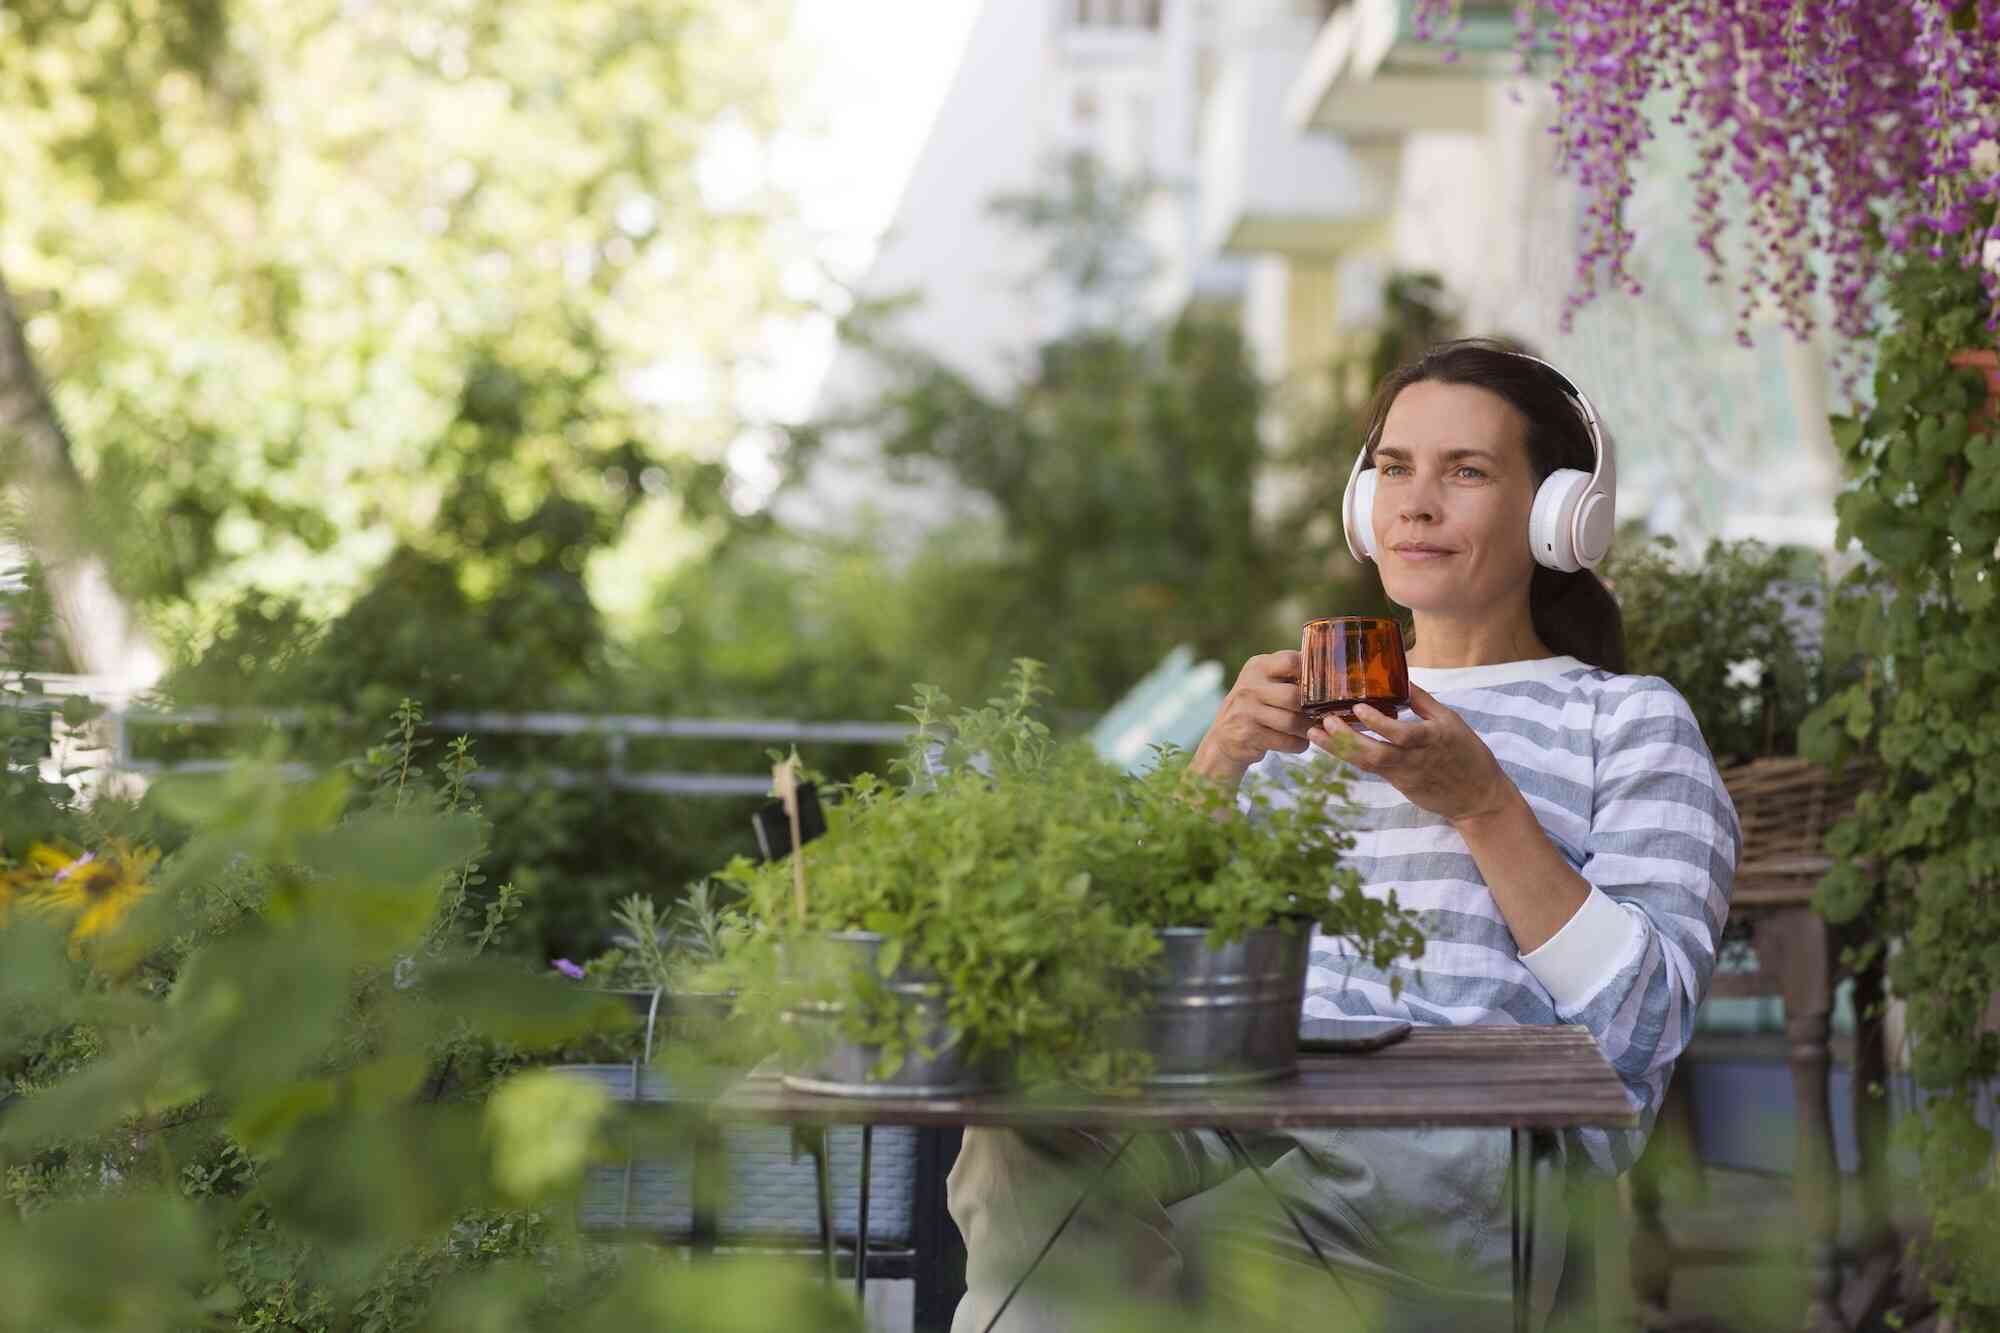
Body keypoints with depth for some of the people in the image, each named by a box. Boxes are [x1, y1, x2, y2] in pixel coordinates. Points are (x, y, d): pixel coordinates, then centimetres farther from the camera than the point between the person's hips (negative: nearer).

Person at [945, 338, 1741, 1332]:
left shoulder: (1628, 720, 17)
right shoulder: (1307, 712, 30)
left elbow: (1644, 1026, 1)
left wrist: (1485, 804, -8)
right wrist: (1218, 758, 3)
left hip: (1478, 1138, -3)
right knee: (1026, 1140, -34)